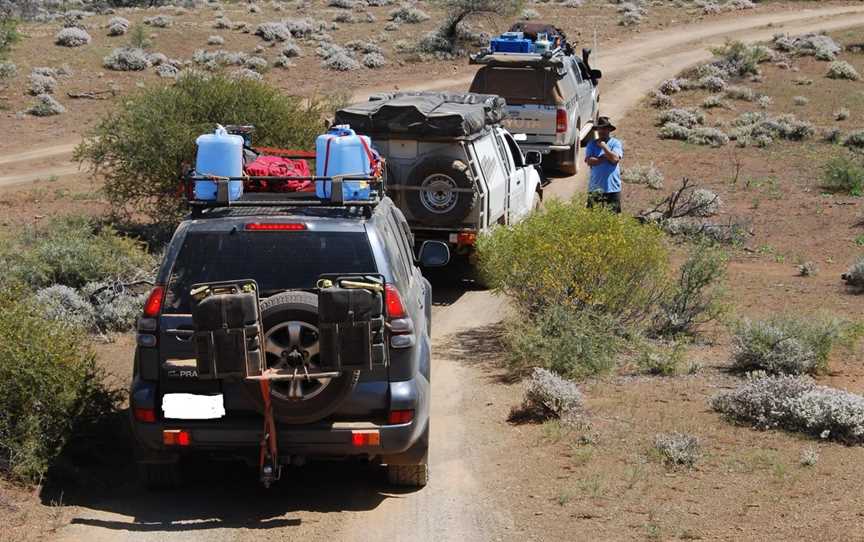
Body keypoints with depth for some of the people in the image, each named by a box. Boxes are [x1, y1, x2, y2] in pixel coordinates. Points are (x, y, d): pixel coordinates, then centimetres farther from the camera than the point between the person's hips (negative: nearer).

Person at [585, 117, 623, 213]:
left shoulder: (616, 143, 3)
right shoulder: (592, 145, 7)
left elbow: (615, 159, -14)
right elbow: (589, 161, -9)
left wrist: (604, 147, -8)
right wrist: (606, 158, -10)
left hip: (612, 188, -1)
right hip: (595, 188, 1)